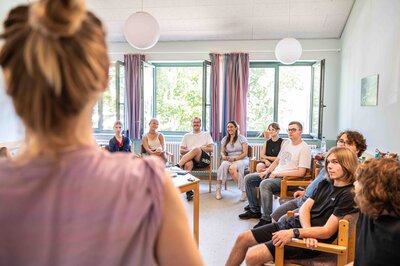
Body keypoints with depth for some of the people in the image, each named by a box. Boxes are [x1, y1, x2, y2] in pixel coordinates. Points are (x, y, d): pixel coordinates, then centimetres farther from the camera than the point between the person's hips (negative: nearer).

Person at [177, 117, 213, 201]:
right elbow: (181, 150, 17)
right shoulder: (187, 136, 28)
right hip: (190, 158, 1)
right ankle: (189, 191, -39)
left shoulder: (206, 134, 24)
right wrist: (189, 151, -4)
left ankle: (177, 166, -38)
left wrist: (196, 149, -5)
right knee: (188, 164, -37)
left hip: (203, 159, -1)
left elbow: (211, 149, 10)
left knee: (196, 149, -36)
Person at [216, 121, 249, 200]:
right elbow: (222, 152, 15)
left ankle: (244, 190, -27)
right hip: (229, 160, 3)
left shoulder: (242, 138, 4)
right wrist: (224, 156, -9)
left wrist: (235, 158, -18)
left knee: (232, 168, -38)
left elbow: (244, 153, -3)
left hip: (241, 160, -3)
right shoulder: (225, 139, 18)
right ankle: (218, 190, -32)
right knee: (223, 165, -34)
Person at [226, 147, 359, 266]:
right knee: (243, 238, 4)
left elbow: (327, 231, -18)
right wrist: (307, 231, -16)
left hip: (309, 240, -8)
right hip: (293, 223, 8)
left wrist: (293, 233, -24)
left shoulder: (348, 195, -12)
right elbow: (304, 208, 4)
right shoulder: (325, 184, 12)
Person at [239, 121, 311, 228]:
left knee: (265, 184, -35)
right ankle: (255, 210, 13)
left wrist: (278, 174, -17)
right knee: (248, 179, 5)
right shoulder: (287, 143, 15)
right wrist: (266, 172, 4)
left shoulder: (304, 148, -10)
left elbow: (301, 172, -17)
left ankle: (266, 219, -24)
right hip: (275, 175, 9)